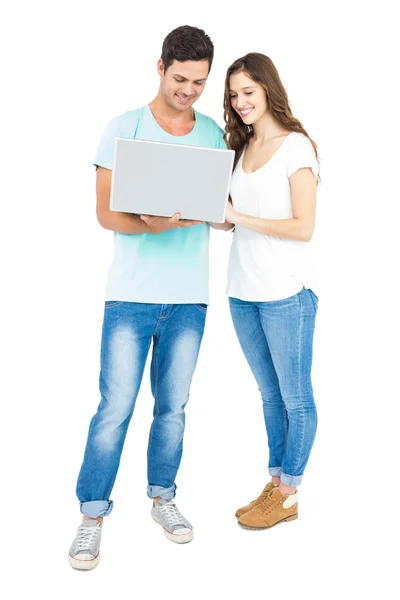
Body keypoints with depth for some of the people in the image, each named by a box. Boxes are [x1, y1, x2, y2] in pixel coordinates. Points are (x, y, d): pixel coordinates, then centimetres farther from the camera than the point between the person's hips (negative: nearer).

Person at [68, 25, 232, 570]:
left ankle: (162, 496, 31)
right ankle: (93, 515, 13)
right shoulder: (124, 129, 0)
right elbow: (105, 211, -6)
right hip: (131, 294, -3)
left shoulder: (214, 135, 10)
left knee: (173, 405, 12)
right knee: (115, 406, -2)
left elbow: (224, 210, 12)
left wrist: (221, 214, -12)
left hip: (189, 296, 3)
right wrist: (149, 224, -25)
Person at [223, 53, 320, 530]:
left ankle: (289, 495, 18)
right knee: (269, 395, 16)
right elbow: (230, 217, 14)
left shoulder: (295, 146, -7)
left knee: (295, 397, 6)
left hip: (287, 293, -7)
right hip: (242, 292, 7)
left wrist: (239, 217, -18)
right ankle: (275, 484, 28)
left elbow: (303, 227, -14)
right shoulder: (241, 147, 14)